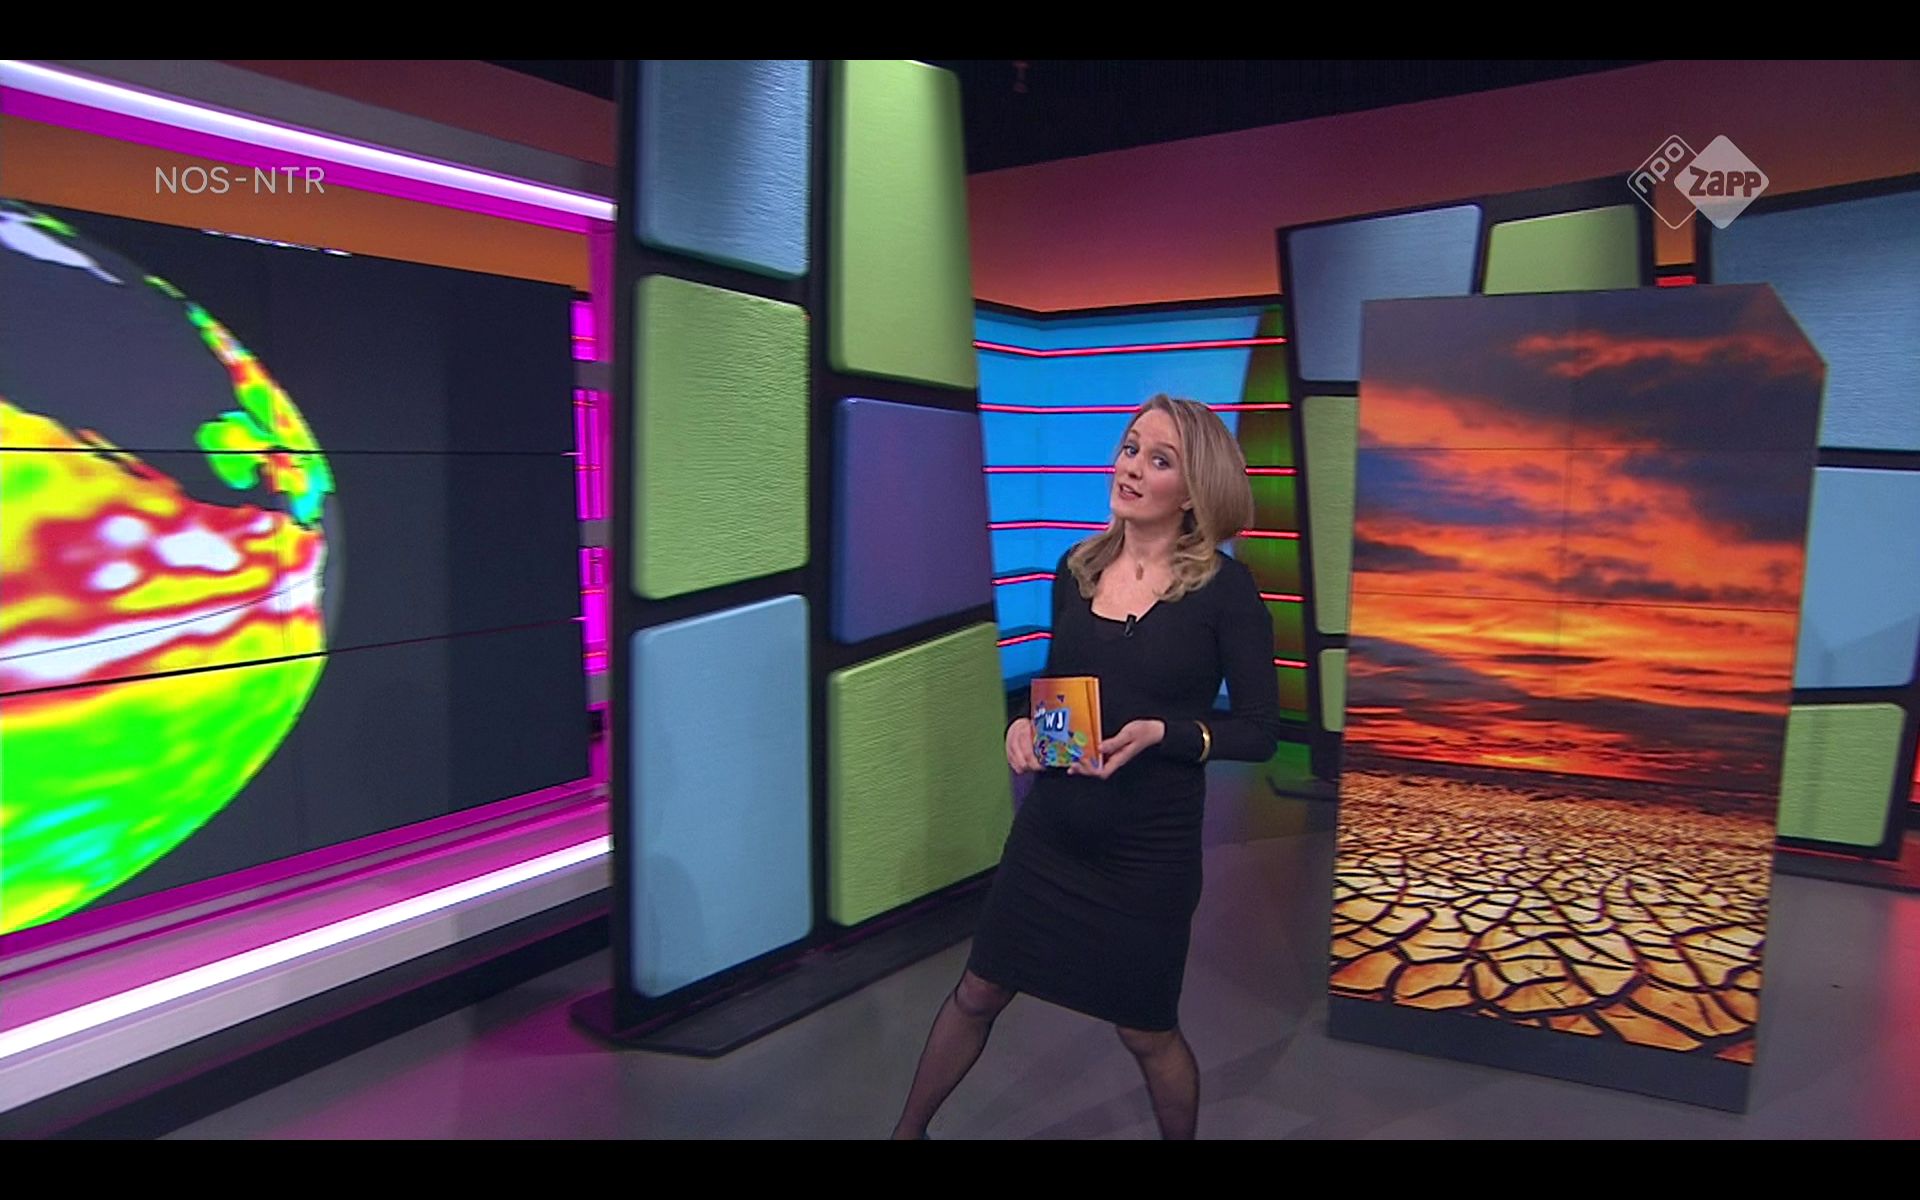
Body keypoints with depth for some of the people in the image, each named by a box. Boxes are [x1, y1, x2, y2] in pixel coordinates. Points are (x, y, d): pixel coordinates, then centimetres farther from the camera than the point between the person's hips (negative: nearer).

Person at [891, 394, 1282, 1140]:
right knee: (977, 995, 15)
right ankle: (908, 1129, 38)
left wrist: (1160, 733, -23)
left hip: (1149, 849, -4)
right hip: (1050, 832, 4)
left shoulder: (1224, 590, -13)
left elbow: (1260, 732, -9)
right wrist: (1026, 725, -8)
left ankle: (1182, 1133, 45)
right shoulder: (1078, 570, 0)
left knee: (1146, 1030, 14)